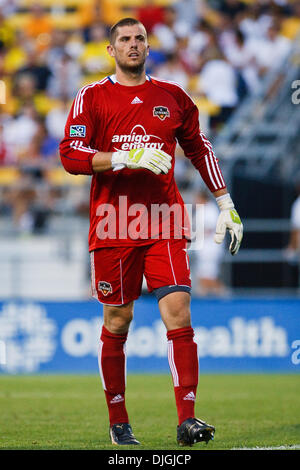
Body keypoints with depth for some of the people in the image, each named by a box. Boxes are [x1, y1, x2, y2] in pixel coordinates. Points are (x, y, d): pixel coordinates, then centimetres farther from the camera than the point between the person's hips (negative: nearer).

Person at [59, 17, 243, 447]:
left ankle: (187, 419, -15)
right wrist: (125, 158, -17)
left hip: (165, 224, 1)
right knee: (117, 322, 4)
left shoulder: (173, 98, 13)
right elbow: (71, 155, -5)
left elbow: (200, 150, 21)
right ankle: (118, 423, 17)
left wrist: (226, 205, 15)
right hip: (113, 226, -1)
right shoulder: (92, 98, 5)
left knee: (178, 312, -12)